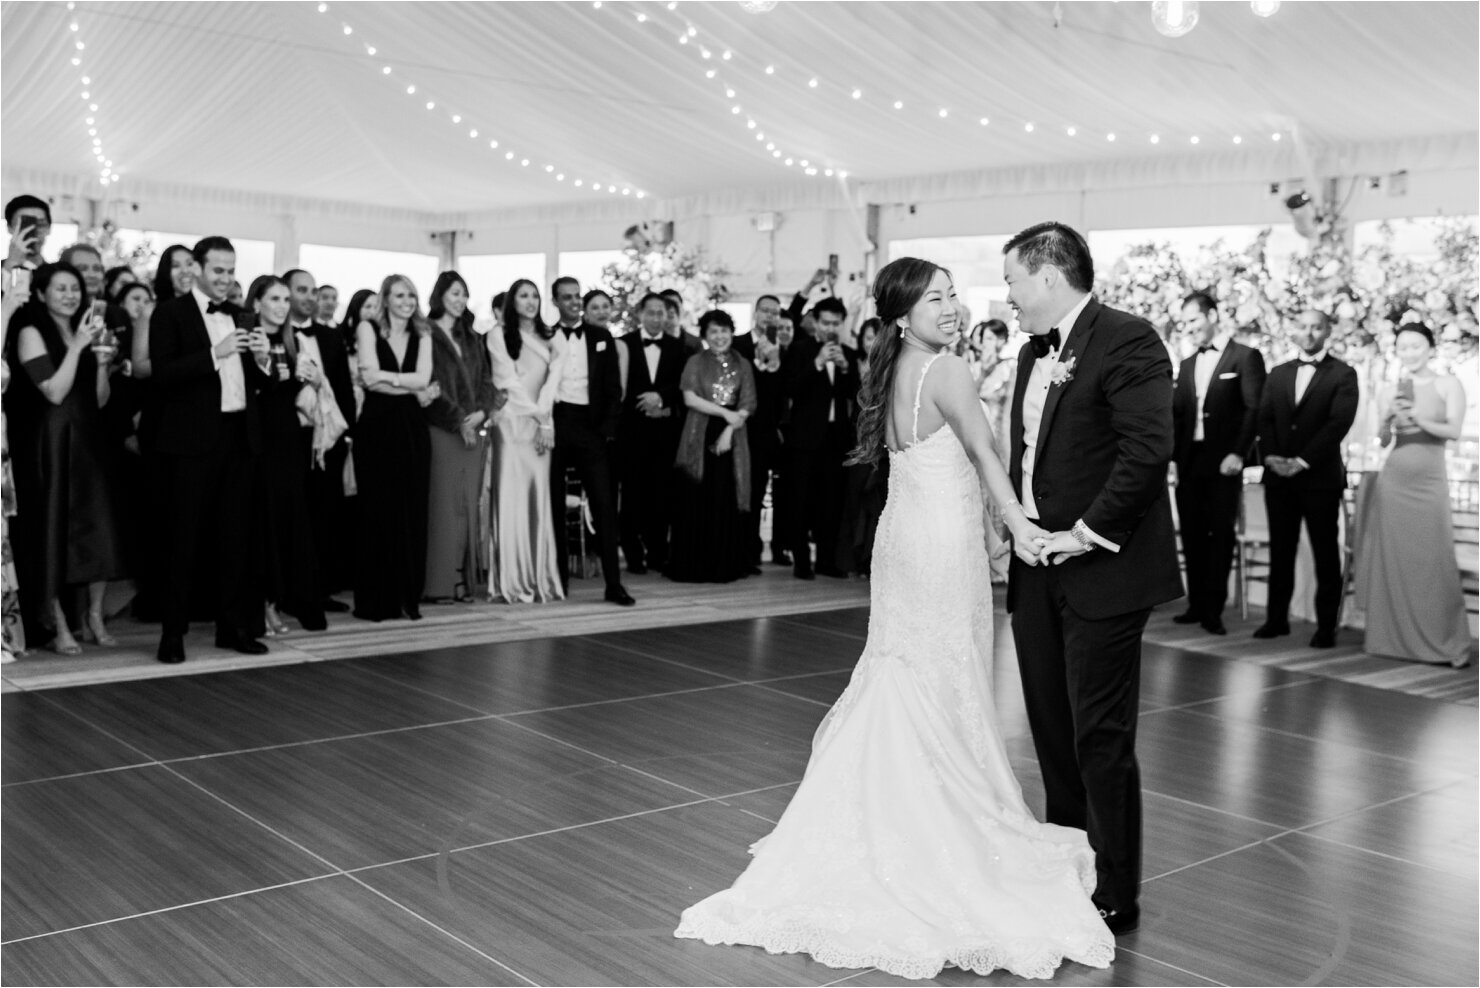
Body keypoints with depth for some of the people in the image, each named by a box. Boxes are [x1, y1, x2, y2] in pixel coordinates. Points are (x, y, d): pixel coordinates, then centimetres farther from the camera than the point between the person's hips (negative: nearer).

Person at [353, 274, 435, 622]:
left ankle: (408, 596, 10)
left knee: (412, 511, 2)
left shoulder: (422, 336, 13)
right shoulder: (368, 329, 4)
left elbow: (422, 378, -1)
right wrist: (413, 390, -7)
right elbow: (369, 378, -9)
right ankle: (374, 600, 5)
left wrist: (385, 376, -12)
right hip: (376, 427, -3)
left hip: (412, 428, 3)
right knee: (377, 511, -2)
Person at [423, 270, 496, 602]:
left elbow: (486, 381, 15)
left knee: (468, 505, 3)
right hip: (442, 430, -6)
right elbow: (432, 384, -8)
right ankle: (441, 583, -4)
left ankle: (465, 578, 6)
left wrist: (481, 412, -3)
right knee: (445, 503, -7)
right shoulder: (428, 335, -1)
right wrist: (459, 419, -13)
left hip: (474, 430, 6)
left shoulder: (472, 340, 19)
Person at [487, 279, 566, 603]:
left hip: (541, 425, 4)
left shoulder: (550, 338, 14)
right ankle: (511, 582, -6)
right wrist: (539, 415, -6)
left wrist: (545, 419, -10)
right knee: (511, 497, -6)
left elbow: (553, 379, 3)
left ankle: (539, 579, 4)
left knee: (538, 499, 1)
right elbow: (509, 380, -3)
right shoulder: (499, 335, 3)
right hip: (511, 422, -4)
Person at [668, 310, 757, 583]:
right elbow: (690, 399, -5)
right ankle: (694, 565, 3)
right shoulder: (696, 362, 5)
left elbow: (748, 405, 4)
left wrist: (729, 430, -9)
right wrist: (725, 412, -11)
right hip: (699, 438, -2)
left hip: (731, 439, 2)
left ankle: (727, 565, 7)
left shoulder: (742, 365, 11)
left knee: (728, 500, -1)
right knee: (697, 500, -3)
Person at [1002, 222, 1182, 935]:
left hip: (1101, 574, -8)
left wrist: (1087, 531, -19)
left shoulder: (1127, 342, -12)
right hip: (1036, 569, 8)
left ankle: (1115, 898, 12)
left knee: (1101, 737, -1)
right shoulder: (1034, 353, 15)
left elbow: (1149, 447, -22)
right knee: (1051, 731, 15)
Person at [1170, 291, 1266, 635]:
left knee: (1220, 535, -3)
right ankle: (1197, 604, 15)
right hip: (1190, 463, 6)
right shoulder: (1188, 365, 18)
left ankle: (1214, 610, 0)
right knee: (1192, 535, 7)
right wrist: (1173, 457, 5)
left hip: (1223, 463, -6)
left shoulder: (1245, 357, -1)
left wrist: (1238, 454, -16)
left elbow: (1254, 410, -8)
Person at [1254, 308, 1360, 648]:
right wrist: (1271, 456, -9)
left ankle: (1326, 626, 3)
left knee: (1325, 554, 0)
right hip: (1279, 476, 4)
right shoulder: (1278, 374, 16)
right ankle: (1277, 618, 13)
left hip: (1320, 476, -4)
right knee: (1280, 551, 7)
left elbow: (1339, 422, -9)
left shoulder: (1343, 374, 1)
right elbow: (1265, 419, 8)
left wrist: (1302, 461, -16)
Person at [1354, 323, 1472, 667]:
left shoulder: (1448, 385, 1)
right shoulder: (1390, 391, 8)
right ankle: (1390, 638, 12)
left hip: (1430, 484, -2)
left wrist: (1418, 418, -24)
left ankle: (1446, 645, 2)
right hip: (1392, 482, 2)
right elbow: (1383, 441, 4)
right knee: (1391, 561, 4)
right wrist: (1389, 419, -15)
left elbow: (1454, 430, -9)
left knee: (1433, 564, -4)